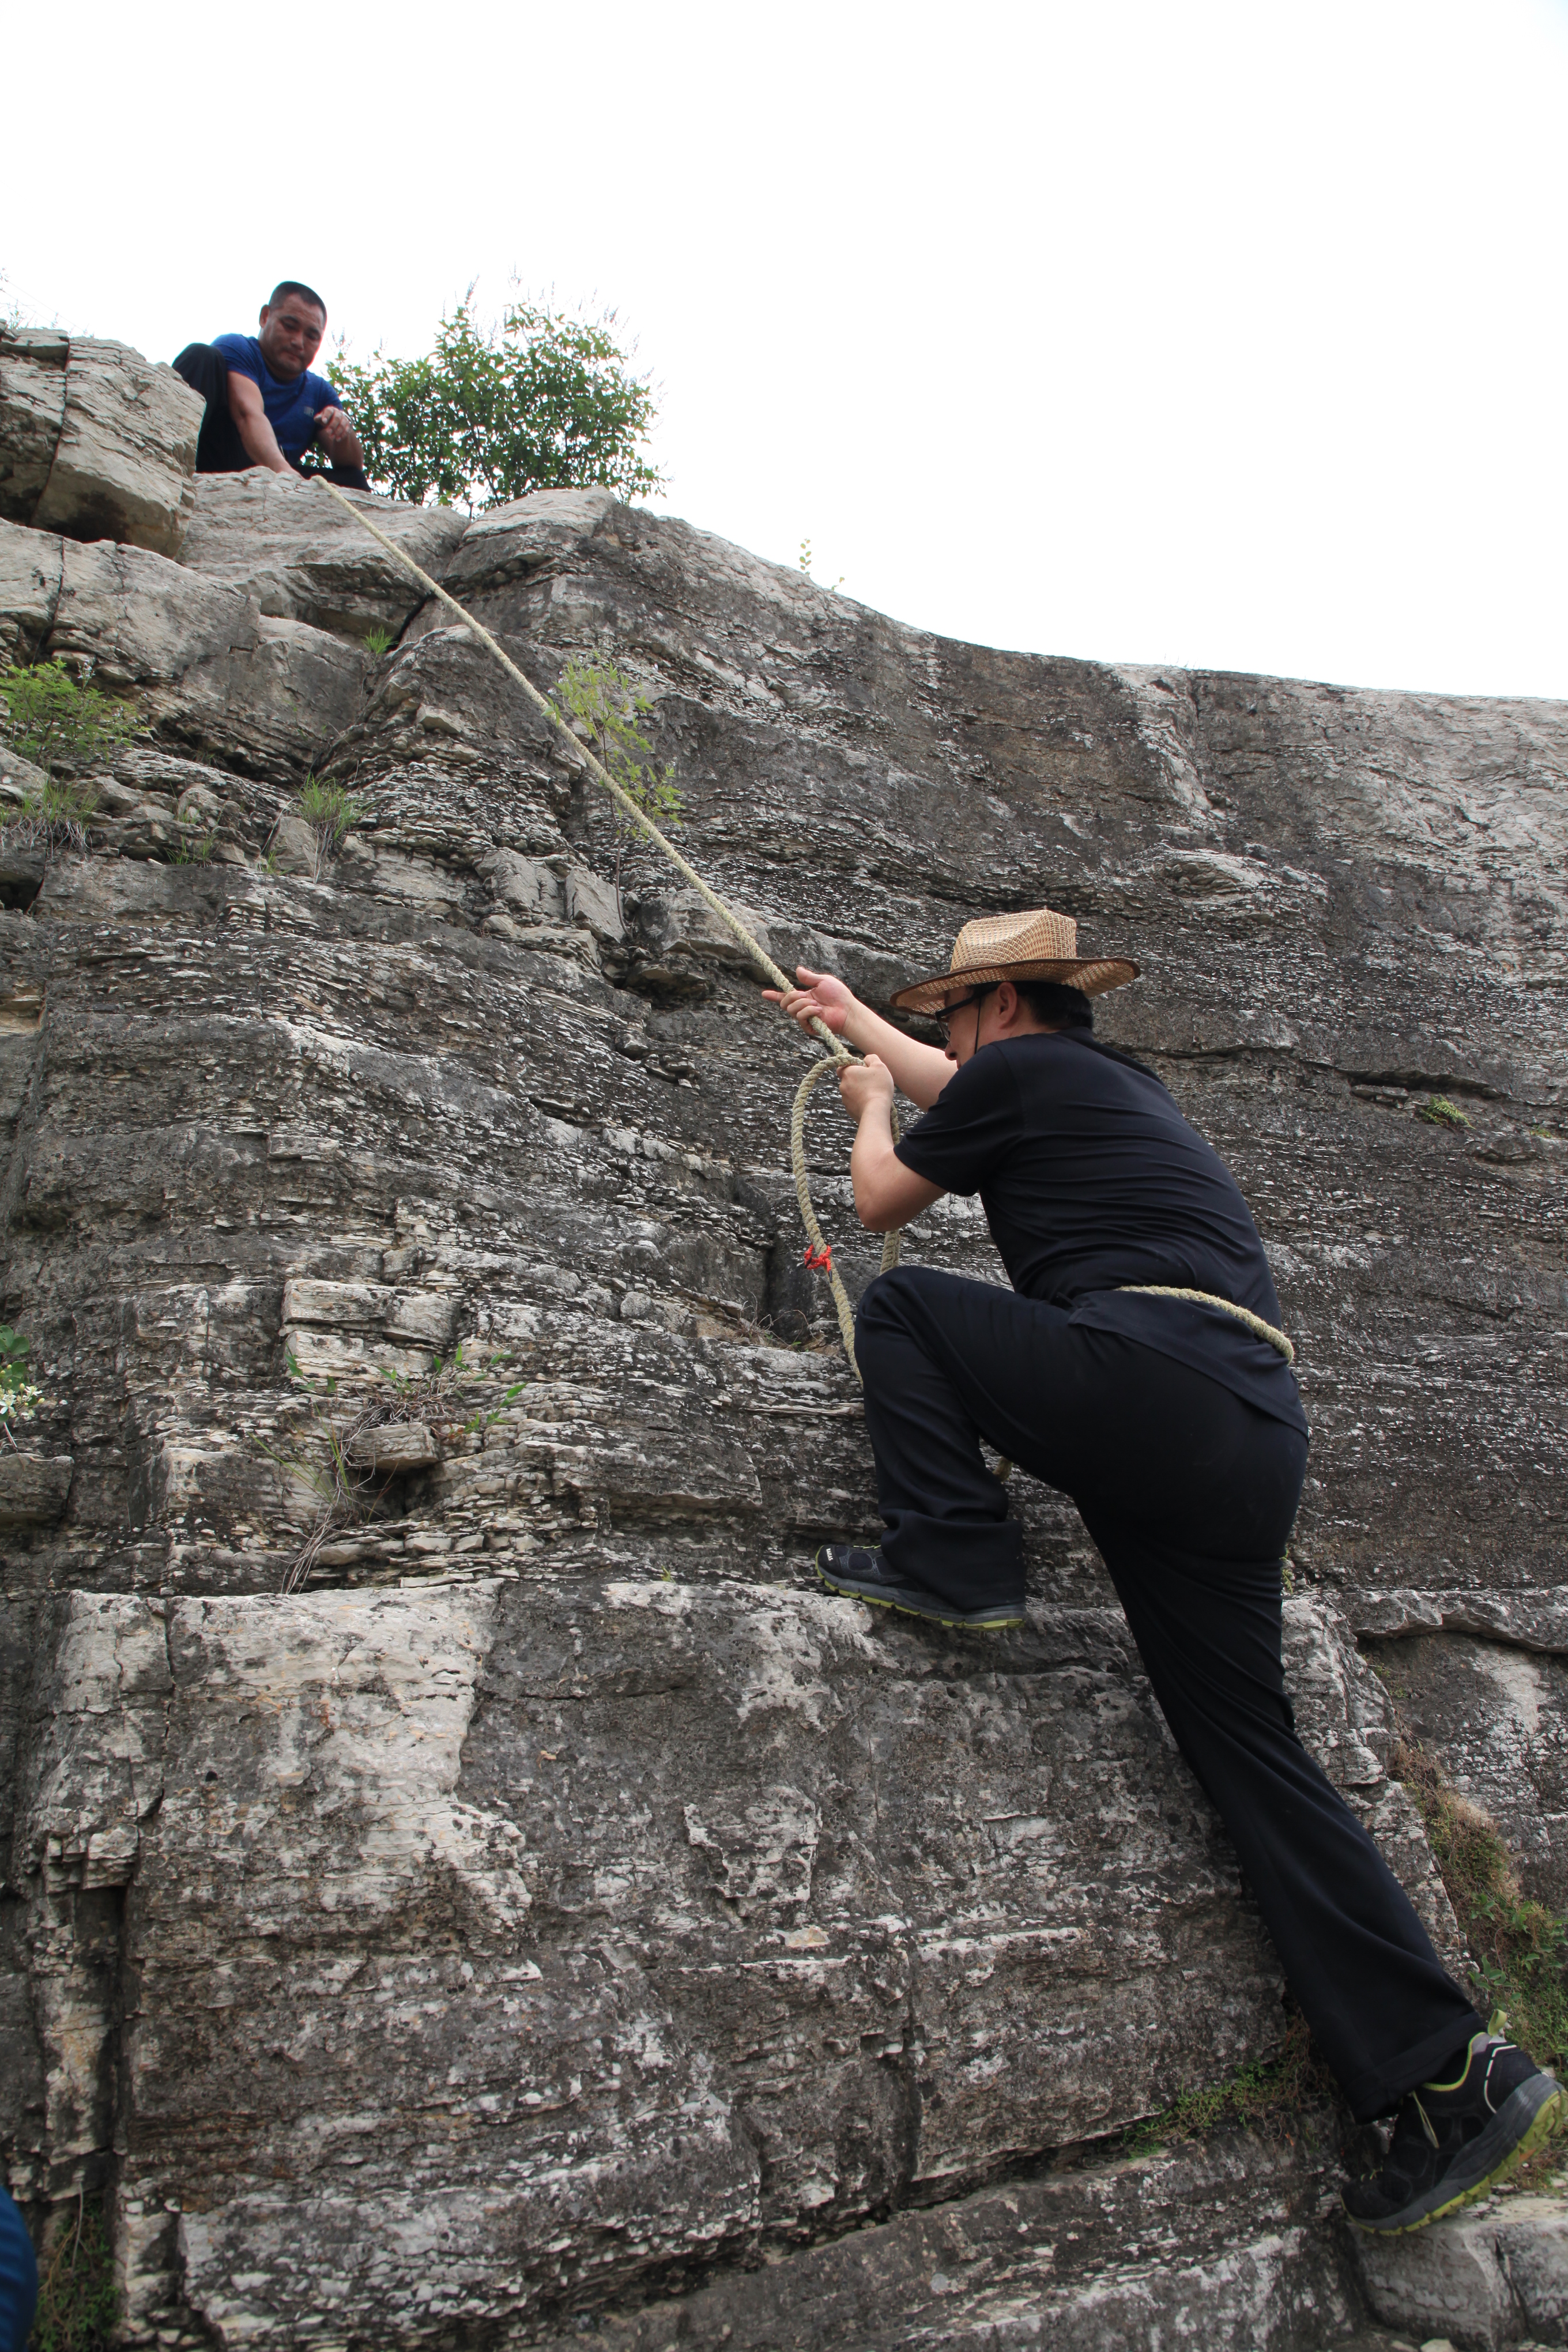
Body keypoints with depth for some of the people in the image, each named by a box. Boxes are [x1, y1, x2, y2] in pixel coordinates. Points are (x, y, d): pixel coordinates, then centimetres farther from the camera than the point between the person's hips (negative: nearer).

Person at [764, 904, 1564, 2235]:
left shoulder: (1017, 1071, 6)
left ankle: (953, 1560, 0)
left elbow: (882, 1201, 18)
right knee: (1248, 1742, 10)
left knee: (901, 1305, 9)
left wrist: (870, 1107, 39)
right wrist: (857, 1022, 65)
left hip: (1153, 1375, -9)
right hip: (1261, 1439, 9)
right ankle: (1447, 2074, 7)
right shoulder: (1117, 1082, 30)